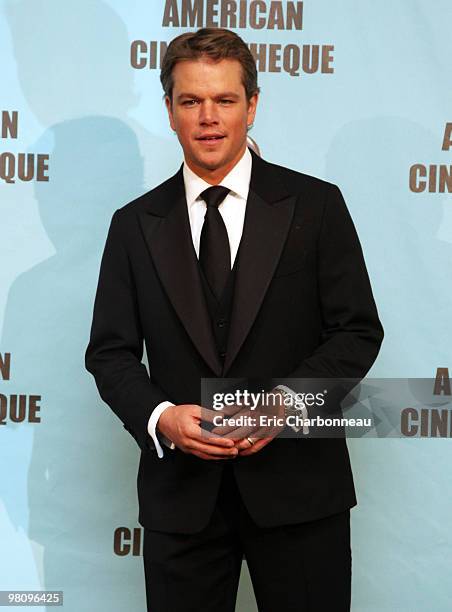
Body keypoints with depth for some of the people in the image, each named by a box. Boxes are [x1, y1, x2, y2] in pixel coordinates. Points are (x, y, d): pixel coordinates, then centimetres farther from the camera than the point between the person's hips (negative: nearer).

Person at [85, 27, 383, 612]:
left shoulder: (315, 205, 0)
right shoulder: (134, 225, 6)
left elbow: (358, 331, -1)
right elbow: (110, 351, 6)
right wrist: (161, 416, -13)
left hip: (297, 482, -1)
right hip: (181, 492, 2)